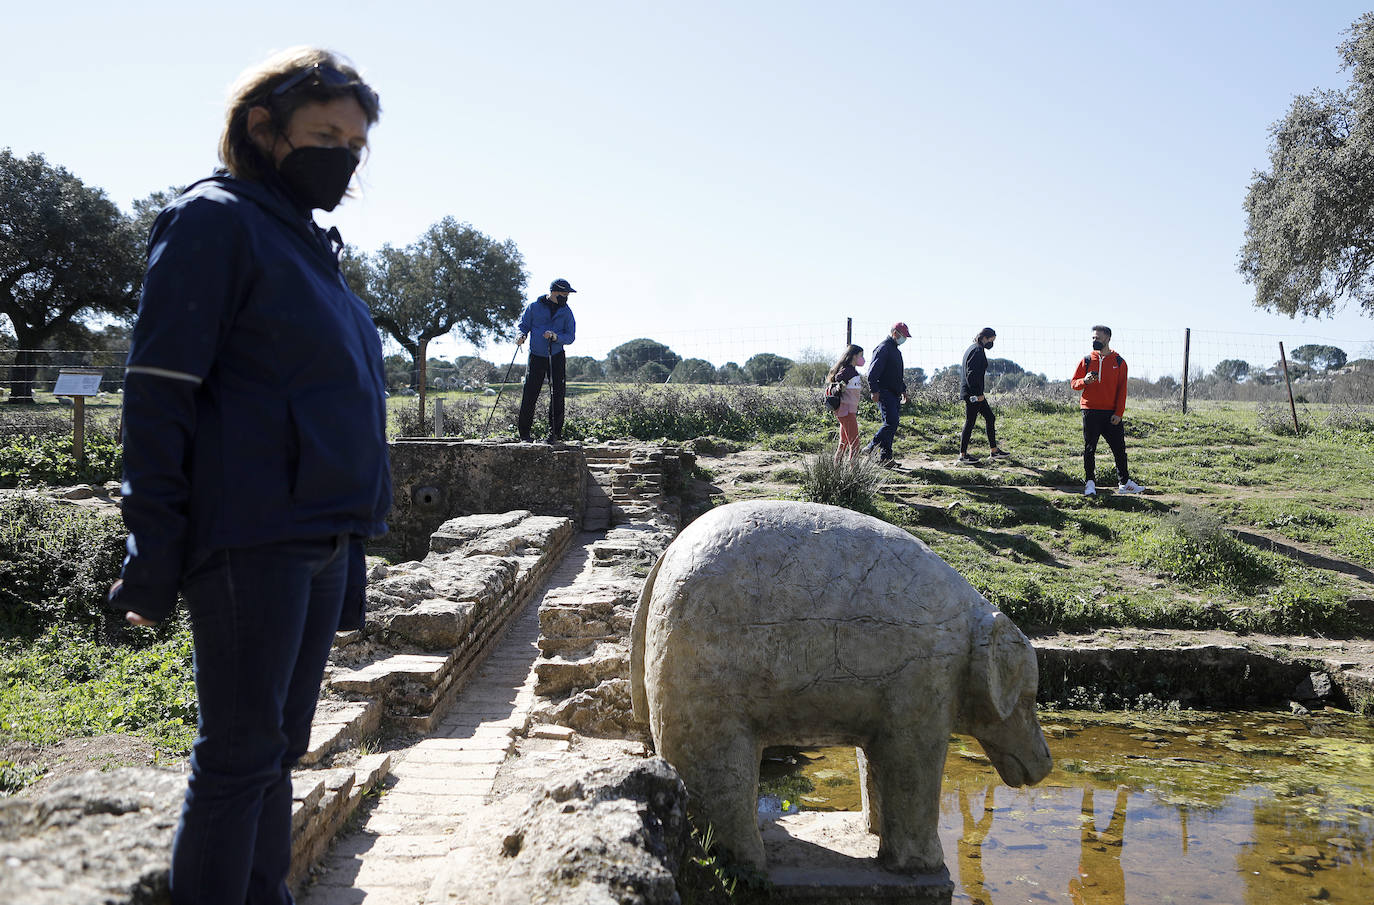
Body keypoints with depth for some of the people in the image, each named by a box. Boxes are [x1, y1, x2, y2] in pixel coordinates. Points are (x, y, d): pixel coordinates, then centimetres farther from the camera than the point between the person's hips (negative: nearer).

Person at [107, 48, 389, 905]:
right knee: (241, 753, -1)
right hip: (251, 538, -8)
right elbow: (158, 393, -11)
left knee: (280, 746, 14)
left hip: (321, 537, 8)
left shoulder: (310, 245, 19)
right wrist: (154, 561, -16)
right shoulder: (216, 220, -5)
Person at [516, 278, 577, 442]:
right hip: (536, 357, -1)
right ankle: (524, 434, 6)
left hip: (557, 358, 2)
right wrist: (522, 335, -14)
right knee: (530, 395, -5)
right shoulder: (534, 307, 1)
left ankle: (555, 433, 5)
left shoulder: (566, 311, 4)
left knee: (557, 395, -3)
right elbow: (524, 325, 9)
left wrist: (556, 337, -18)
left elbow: (570, 336, 1)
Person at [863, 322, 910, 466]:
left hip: (895, 394, 10)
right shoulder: (883, 348, -9)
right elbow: (873, 372, -16)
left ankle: (885, 458, 8)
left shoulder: (896, 350, 23)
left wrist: (903, 389, 29)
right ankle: (871, 446, -9)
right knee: (891, 422, -19)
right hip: (885, 393, -10)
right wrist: (874, 391, -21)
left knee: (892, 425, 6)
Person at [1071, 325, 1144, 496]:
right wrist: (1085, 381, -15)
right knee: (1089, 449, 1)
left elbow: (1122, 390, 2)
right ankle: (1090, 483, 9)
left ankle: (1124, 483, 13)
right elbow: (1074, 383, 8)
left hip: (1111, 414, 0)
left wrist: (1118, 413, -6)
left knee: (1119, 448, 4)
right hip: (1090, 412, 0)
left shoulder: (1119, 362, 5)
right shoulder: (1086, 360, 6)